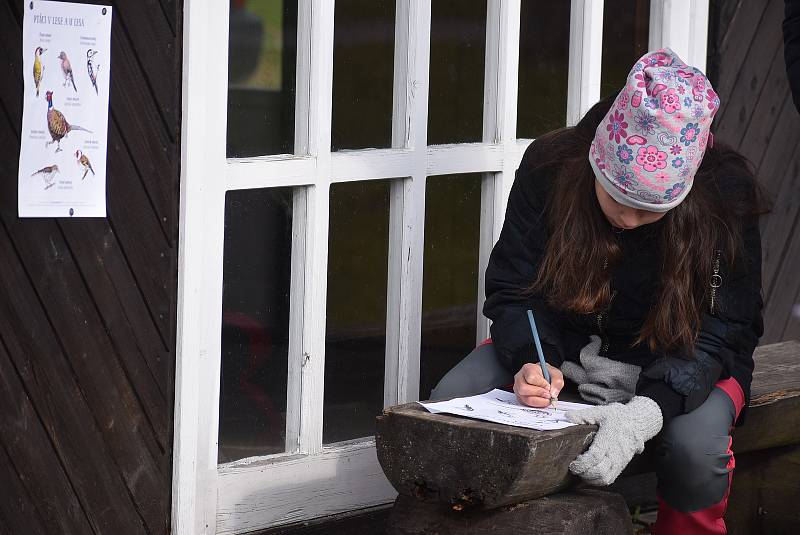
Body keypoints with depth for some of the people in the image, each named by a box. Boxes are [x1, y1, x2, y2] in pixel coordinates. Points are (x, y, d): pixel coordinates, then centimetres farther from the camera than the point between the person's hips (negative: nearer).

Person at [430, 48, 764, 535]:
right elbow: (513, 289, -7)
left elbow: (723, 330, -21)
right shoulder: (551, 166, -16)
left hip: (679, 360, -2)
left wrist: (649, 409, -38)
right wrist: (532, 361, -30)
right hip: (562, 345, 3)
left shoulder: (727, 194, -22)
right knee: (449, 401, -22)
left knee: (695, 445, -35)